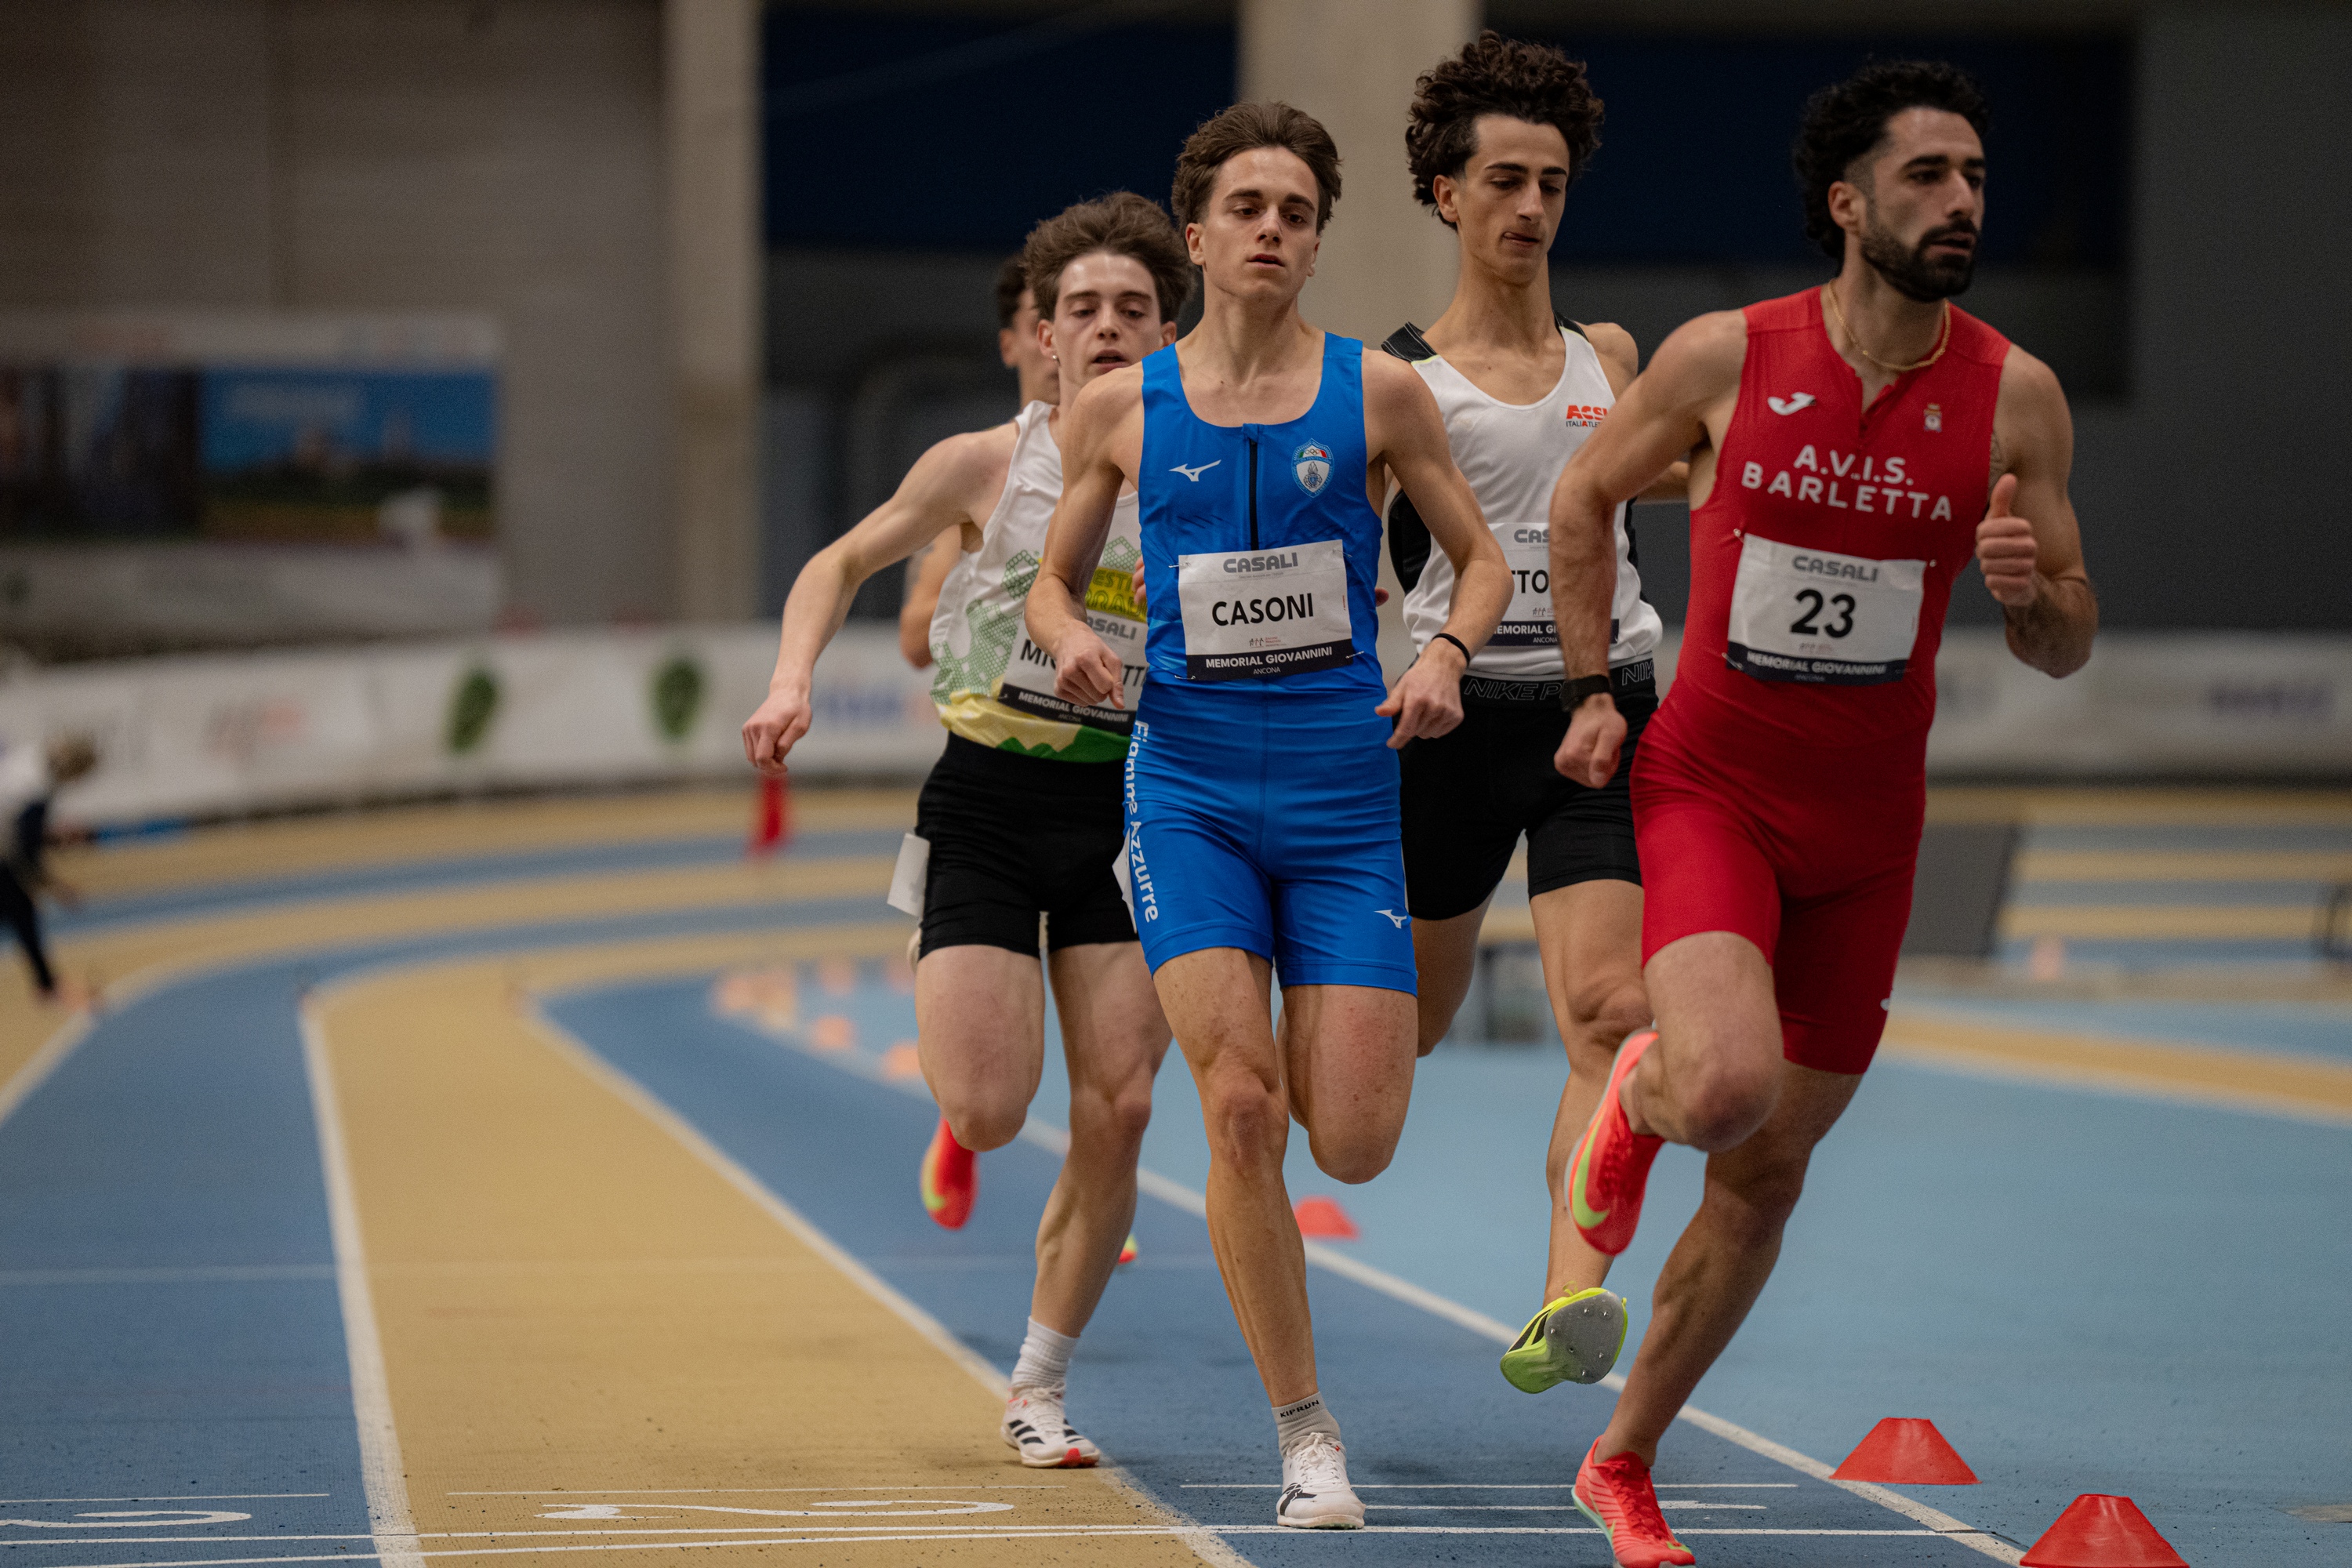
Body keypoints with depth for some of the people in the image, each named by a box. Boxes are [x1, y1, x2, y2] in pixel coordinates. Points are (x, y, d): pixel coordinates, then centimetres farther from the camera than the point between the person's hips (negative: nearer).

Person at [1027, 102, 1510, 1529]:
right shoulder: (1123, 408, 4)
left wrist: (1448, 655, -11)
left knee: (1355, 1143, -5)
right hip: (1190, 784, 0)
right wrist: (1072, 639, -8)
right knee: (1242, 1113, -14)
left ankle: (1336, 1040, 35)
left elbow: (1483, 557, 9)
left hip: (1343, 789, 0)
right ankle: (1306, 1437, -2)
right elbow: (1055, 580, 15)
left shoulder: (1378, 391, 1)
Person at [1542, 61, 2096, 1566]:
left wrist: (2031, 588, -21)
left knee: (1766, 1176, 9)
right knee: (1730, 1086, -29)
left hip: (1867, 824, 3)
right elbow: (1585, 496, 9)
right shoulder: (1725, 356, -9)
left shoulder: (2016, 395, -5)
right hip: (1707, 785, -3)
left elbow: (2070, 648, 2)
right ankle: (1641, 1091, 10)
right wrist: (1593, 694, 4)